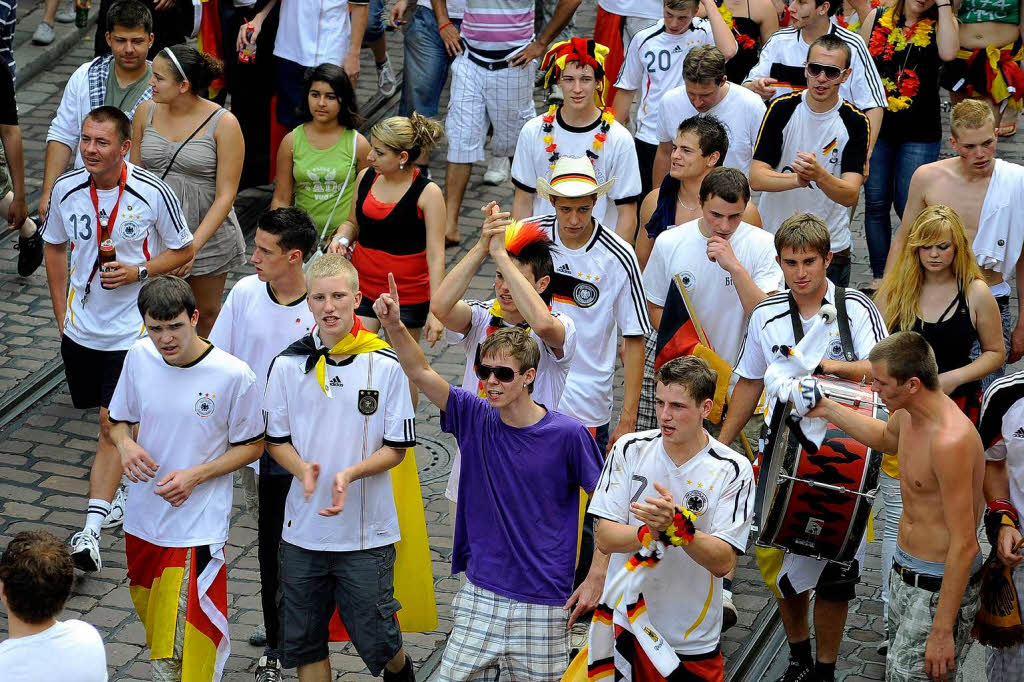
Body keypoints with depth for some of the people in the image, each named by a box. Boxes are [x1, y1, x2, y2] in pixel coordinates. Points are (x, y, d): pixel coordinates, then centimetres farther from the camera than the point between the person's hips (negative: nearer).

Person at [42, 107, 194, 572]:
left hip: (130, 329, -4)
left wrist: (138, 272, -17)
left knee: (112, 425, -10)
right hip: (81, 327, 4)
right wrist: (62, 314, 10)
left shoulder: (153, 194, -14)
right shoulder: (67, 189, -4)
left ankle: (91, 530, -10)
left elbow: (183, 250, -1)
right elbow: (55, 247, 12)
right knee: (111, 418, 16)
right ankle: (124, 490, 39)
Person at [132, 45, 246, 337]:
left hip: (208, 236, -2)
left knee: (207, 315, 14)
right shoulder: (147, 111, -2)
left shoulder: (223, 124, -14)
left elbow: (225, 196, -15)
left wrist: (193, 245, -24)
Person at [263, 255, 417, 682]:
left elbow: (396, 448, -3)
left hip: (367, 531, -2)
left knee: (375, 636, 4)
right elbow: (275, 439, 6)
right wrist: (303, 470, -15)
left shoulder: (386, 367, -7)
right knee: (302, 640, 10)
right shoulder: (288, 365, -1)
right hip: (303, 529, 2)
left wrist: (350, 475, -20)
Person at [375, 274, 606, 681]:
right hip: (480, 594, 3)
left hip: (544, 602, -3)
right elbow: (420, 372, -9)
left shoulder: (568, 434, -10)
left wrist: (597, 577, -6)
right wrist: (394, 325, -26)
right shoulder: (475, 419, 0)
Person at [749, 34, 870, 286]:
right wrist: (798, 179, -31)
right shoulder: (782, 109, -6)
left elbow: (850, 195, -16)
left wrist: (820, 176, -36)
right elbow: (756, 178, -13)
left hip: (832, 247, 0)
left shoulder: (855, 122, -8)